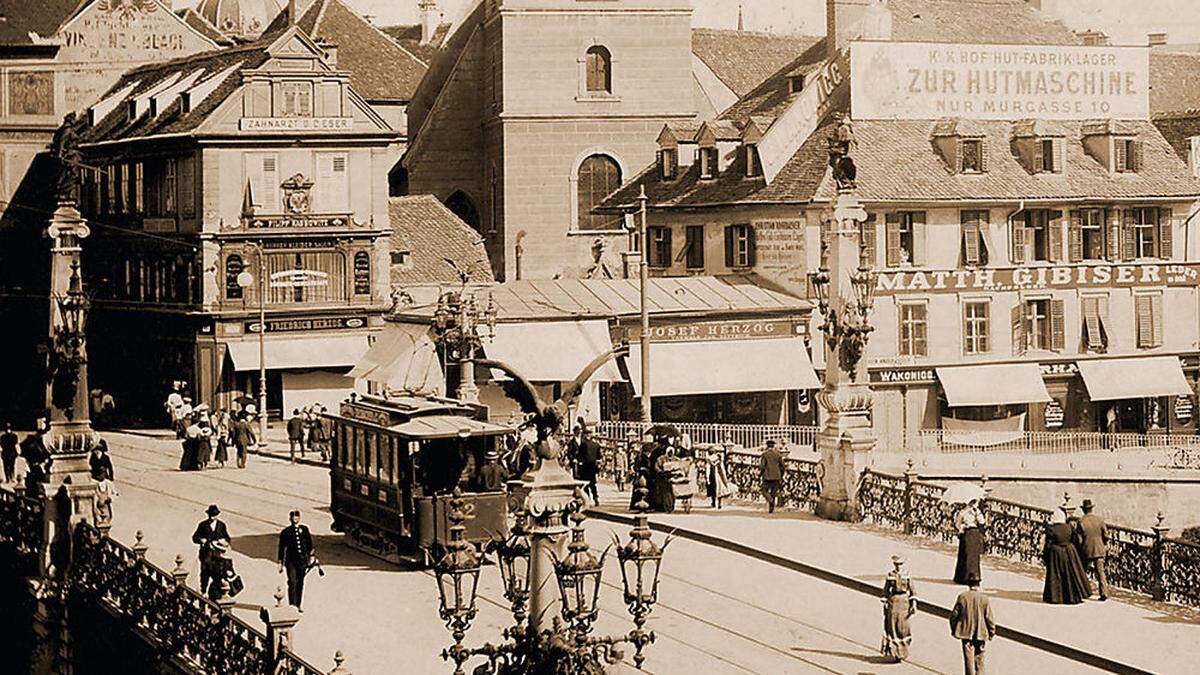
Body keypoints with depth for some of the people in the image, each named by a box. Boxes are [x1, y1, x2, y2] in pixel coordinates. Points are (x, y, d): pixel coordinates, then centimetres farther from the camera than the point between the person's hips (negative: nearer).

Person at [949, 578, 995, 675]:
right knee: (979, 659, 13)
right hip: (980, 634, 0)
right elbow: (989, 617, -6)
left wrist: (953, 629, 12)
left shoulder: (962, 596, -6)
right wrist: (992, 632, 7)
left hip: (966, 633, 0)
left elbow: (954, 615, -1)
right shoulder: (984, 598, -7)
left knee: (969, 658, 2)